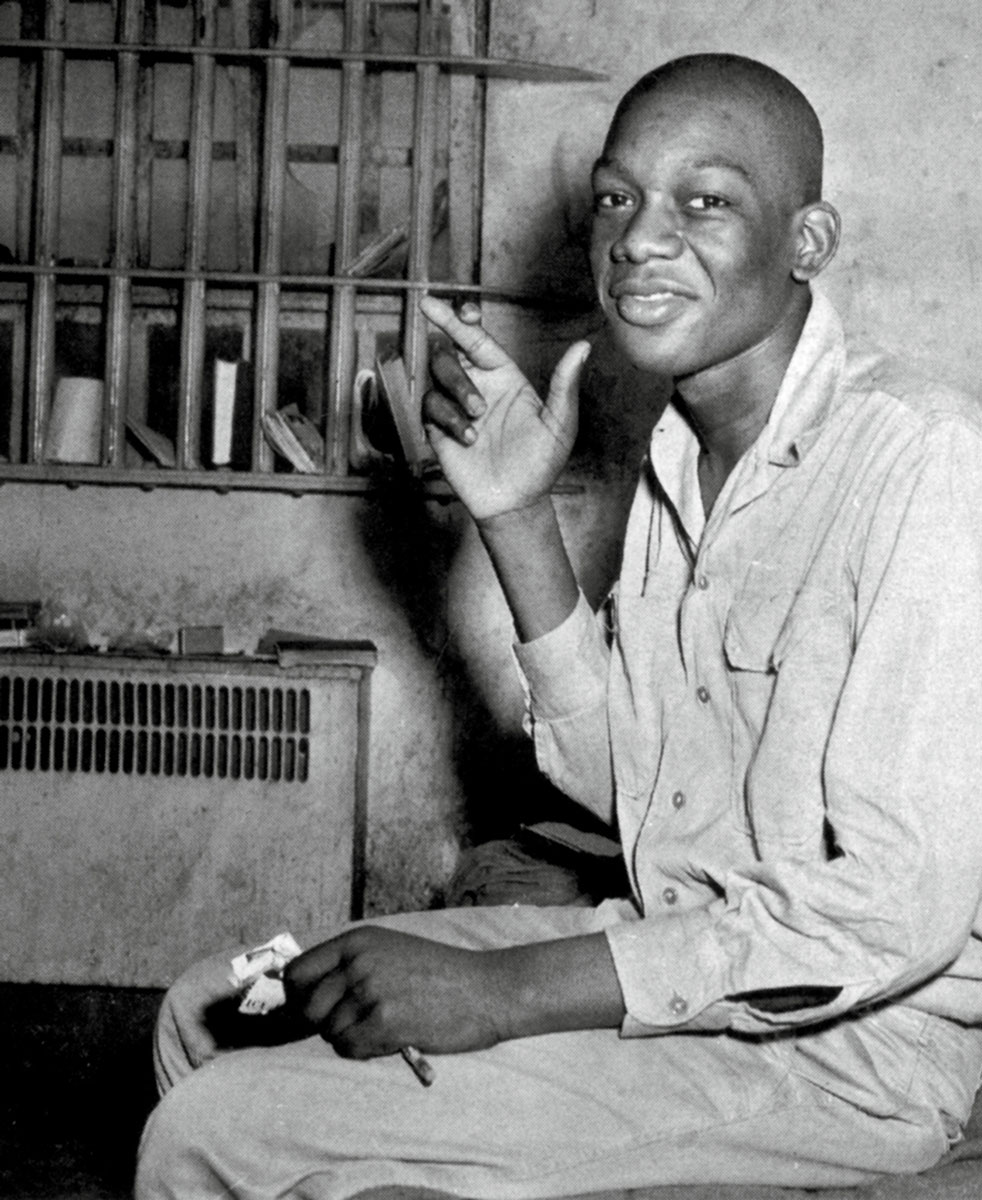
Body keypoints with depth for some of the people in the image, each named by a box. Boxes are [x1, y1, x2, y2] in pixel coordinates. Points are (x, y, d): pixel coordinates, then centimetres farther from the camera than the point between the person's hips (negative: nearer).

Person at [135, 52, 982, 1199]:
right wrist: (518, 514, -1)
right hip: (674, 958, 8)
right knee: (214, 1015, 10)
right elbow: (619, 781, 9)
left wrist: (504, 993, -23)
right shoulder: (678, 459, 8)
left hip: (847, 1042, -8)